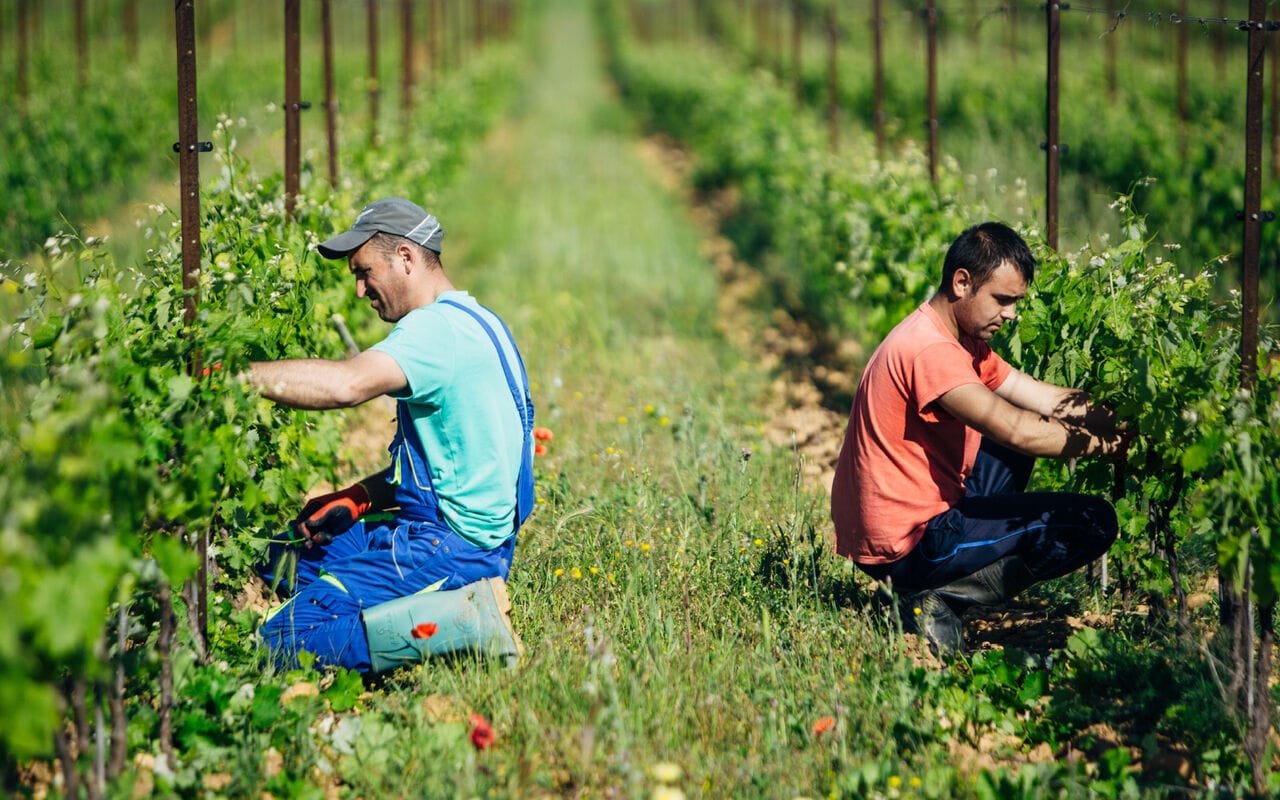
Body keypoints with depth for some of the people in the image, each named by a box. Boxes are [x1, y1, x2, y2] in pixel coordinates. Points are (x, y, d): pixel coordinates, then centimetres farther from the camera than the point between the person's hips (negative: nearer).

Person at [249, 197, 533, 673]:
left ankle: (463, 620, -16)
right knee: (282, 555, 23)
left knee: (286, 641, -16)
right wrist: (356, 500, 8)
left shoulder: (438, 327, -17)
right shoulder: (473, 321, 16)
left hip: (448, 548, -11)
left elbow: (347, 384, -36)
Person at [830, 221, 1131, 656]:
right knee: (1094, 521, -8)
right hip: (907, 546, -10)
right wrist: (1109, 444, -17)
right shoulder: (930, 351, -21)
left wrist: (1123, 420, -1)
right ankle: (939, 599, -9)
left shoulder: (960, 339, 13)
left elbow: (1047, 399, 12)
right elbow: (1017, 432, -28)